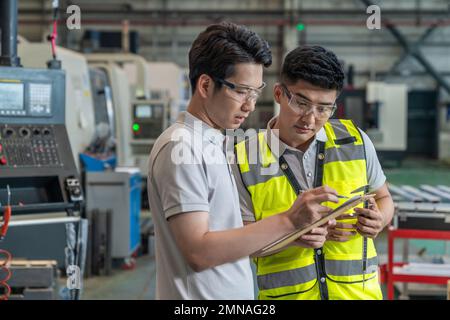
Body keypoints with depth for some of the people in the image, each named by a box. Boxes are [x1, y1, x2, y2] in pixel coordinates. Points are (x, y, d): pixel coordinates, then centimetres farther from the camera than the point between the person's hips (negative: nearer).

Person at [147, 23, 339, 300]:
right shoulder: (181, 147, -16)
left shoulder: (217, 144, 11)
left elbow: (229, 239, 11)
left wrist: (291, 237, -3)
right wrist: (288, 220, -22)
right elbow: (200, 251, -22)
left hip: (237, 292, 8)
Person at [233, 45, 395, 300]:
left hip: (358, 291, 2)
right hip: (286, 293, -2)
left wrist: (379, 219, -9)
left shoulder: (355, 141, 0)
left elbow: (383, 198, 14)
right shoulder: (244, 160, -7)